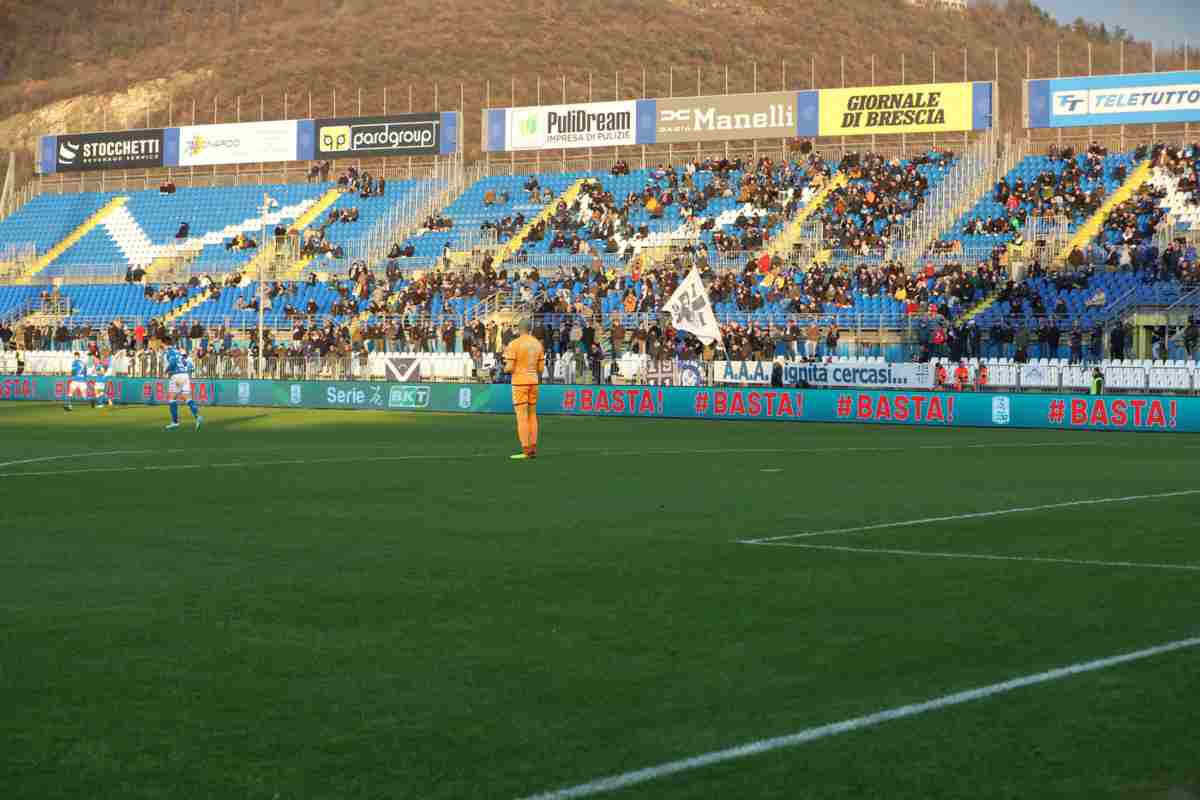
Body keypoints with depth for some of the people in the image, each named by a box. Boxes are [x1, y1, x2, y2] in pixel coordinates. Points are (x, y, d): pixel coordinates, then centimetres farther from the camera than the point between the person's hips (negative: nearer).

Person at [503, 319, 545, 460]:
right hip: (533, 381, 6)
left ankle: (525, 451, -9)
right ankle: (533, 450, 12)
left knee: (521, 417, -5)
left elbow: (509, 368, -15)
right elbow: (541, 368, 7)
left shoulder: (513, 344, -12)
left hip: (519, 382, -6)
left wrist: (505, 369, 9)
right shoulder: (538, 344, 6)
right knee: (532, 415, 14)